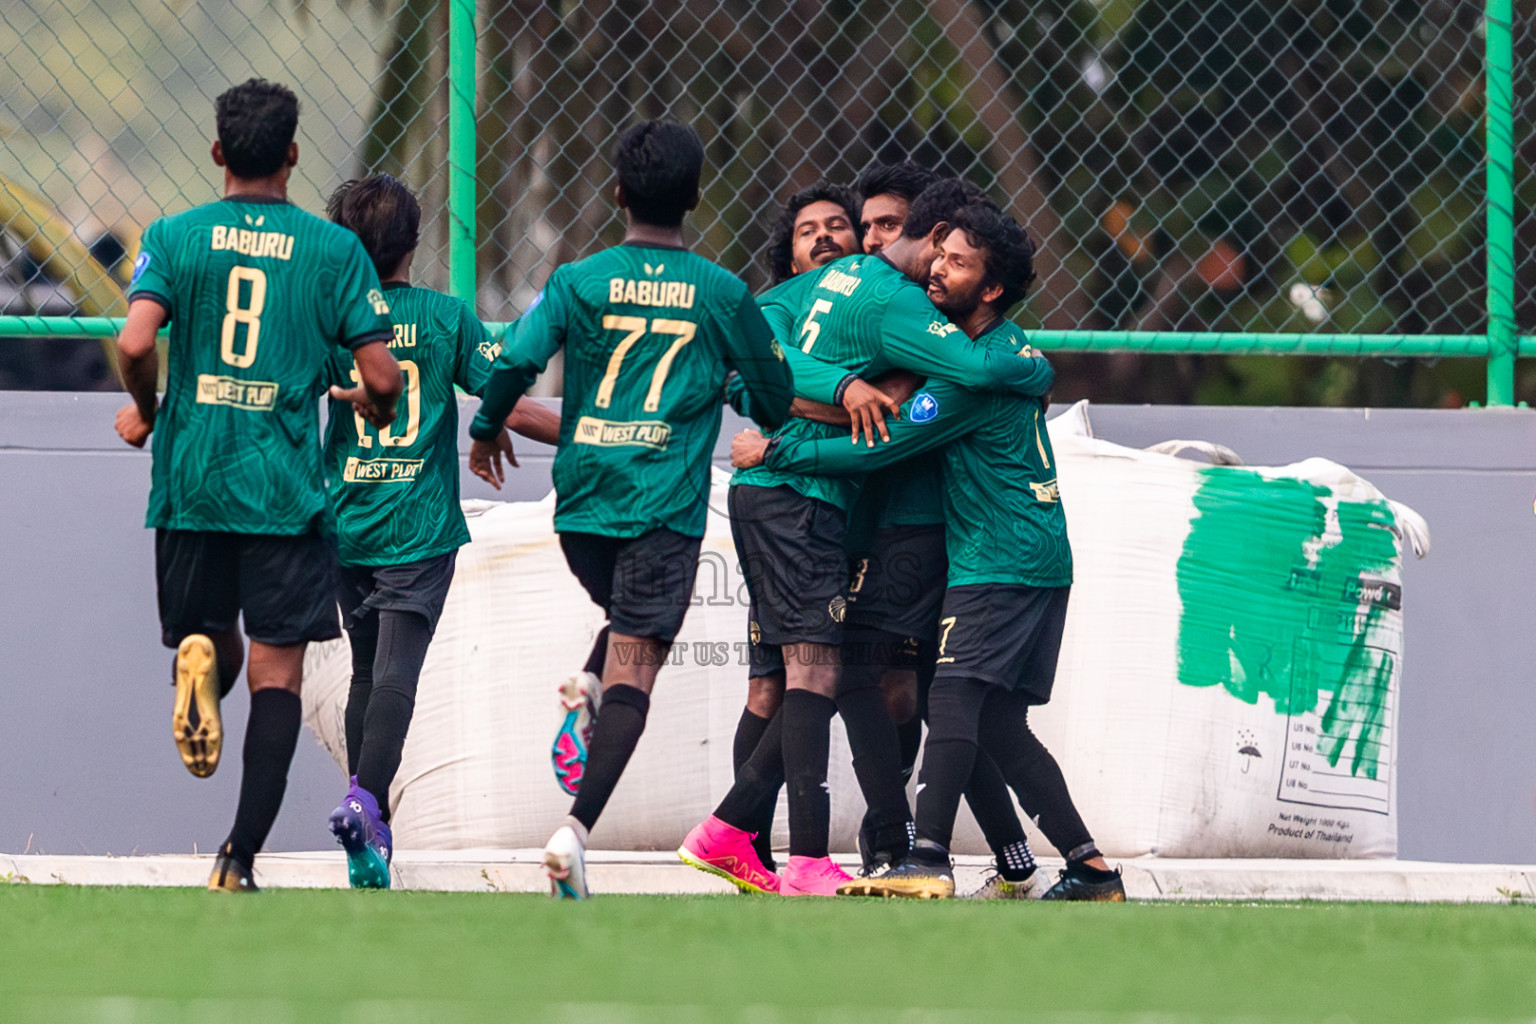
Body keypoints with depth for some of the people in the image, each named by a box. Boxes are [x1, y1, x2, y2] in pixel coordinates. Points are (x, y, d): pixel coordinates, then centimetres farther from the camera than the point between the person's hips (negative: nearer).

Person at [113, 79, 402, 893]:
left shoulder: (175, 236, 0)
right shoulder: (335, 249, 0)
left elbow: (135, 342, -14)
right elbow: (382, 375, -4)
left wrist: (144, 413, 7)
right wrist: (374, 409, 20)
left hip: (191, 482, 1)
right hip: (286, 489, -1)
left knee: (210, 639, 20)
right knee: (277, 674, 1)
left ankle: (198, 661, -18)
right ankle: (240, 858, -9)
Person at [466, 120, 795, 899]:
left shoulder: (578, 281, 0)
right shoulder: (722, 294, 2)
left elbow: (514, 362, -10)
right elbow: (776, 396, 11)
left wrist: (487, 431, 11)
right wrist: (762, 425, 36)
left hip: (582, 502, 2)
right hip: (666, 506, -2)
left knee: (624, 624, 29)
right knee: (635, 664, -8)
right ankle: (577, 826, -23)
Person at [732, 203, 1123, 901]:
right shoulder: (1015, 348, 13)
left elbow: (879, 450, -18)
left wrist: (772, 451, -11)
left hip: (998, 563, -10)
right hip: (1040, 559, 10)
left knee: (952, 698, -19)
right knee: (999, 722, 10)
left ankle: (927, 861, -32)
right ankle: (1088, 865, 9)